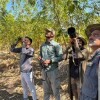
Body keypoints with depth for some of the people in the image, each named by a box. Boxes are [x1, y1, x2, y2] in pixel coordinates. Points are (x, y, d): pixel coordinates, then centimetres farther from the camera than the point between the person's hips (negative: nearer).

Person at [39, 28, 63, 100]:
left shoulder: (56, 45, -7)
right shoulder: (42, 45, 11)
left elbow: (60, 57, -11)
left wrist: (50, 61, -19)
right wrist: (40, 59, -3)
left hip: (53, 70, -5)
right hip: (44, 71, 5)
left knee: (55, 90, 6)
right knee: (46, 90, 18)